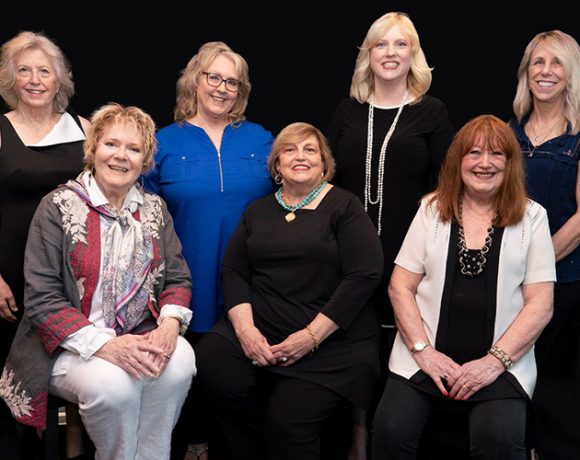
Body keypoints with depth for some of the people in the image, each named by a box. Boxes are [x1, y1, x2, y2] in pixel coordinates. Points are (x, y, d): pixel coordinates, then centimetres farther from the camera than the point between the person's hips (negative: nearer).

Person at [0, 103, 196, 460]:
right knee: (113, 383, -33)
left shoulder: (154, 209, 9)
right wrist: (105, 345, -22)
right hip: (70, 346, -3)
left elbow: (177, 278, 8)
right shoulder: (59, 206, -5)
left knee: (180, 360, -27)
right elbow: (42, 299, -10)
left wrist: (170, 325, -15)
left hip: (139, 339, 4)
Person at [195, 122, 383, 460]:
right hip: (260, 327, 4)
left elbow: (364, 275, -9)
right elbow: (233, 271, 10)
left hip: (332, 338, -4)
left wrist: (312, 336, -15)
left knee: (287, 422, -23)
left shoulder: (344, 206, 1)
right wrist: (244, 327, -10)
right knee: (213, 362, -23)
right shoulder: (258, 212, 16)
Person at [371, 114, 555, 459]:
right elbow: (400, 286, 5)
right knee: (390, 430, -22)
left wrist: (494, 361, -10)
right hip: (427, 358, 1)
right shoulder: (433, 210, 8)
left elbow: (540, 304, 0)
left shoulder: (531, 218, 5)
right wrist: (423, 351, -7)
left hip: (499, 364, -1)